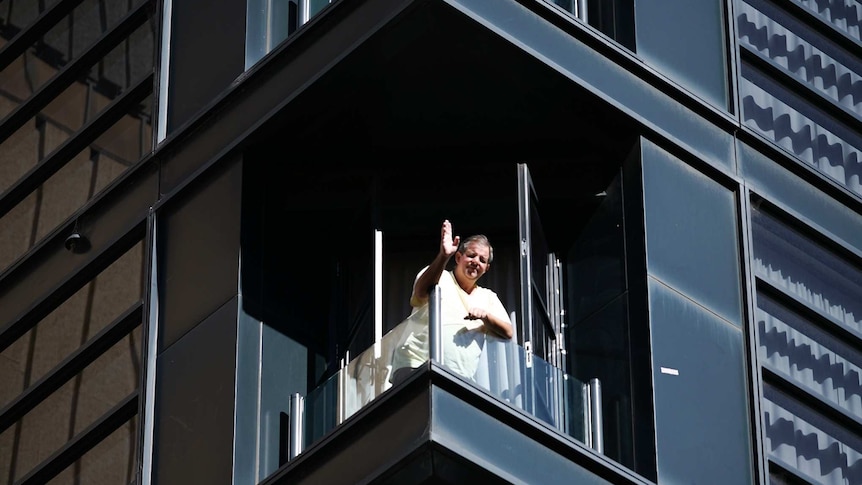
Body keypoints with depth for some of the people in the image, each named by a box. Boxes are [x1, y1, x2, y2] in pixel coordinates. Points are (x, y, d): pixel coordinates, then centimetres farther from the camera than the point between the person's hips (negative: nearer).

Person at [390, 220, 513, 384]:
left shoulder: (488, 298, 24)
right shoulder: (438, 277, 10)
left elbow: (508, 332, 14)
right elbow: (422, 291, -15)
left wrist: (485, 315, -6)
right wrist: (443, 256, -29)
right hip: (415, 365, -4)